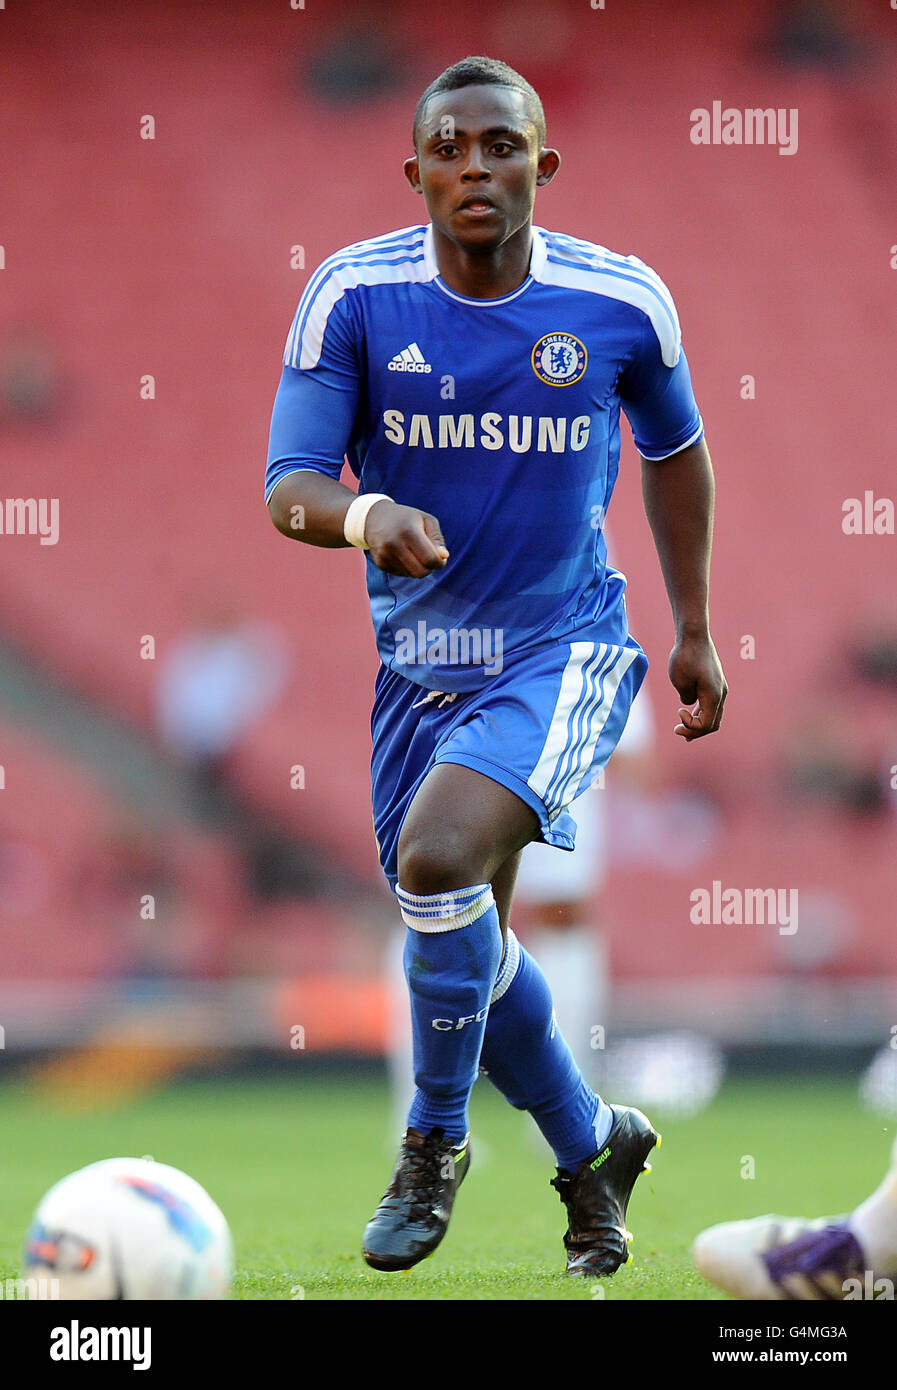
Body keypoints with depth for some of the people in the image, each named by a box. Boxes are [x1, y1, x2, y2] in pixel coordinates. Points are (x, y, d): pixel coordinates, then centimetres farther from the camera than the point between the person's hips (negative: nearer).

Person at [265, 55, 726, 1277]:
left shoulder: (623, 302, -9)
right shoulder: (354, 294, -10)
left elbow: (675, 450, 11)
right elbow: (288, 490, -14)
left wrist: (695, 631, 14)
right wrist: (365, 514, -37)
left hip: (565, 649, -3)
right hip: (419, 660, 3)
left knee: (437, 858, -27)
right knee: (466, 944, 12)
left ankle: (436, 1141, -5)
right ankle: (593, 1145, 40)